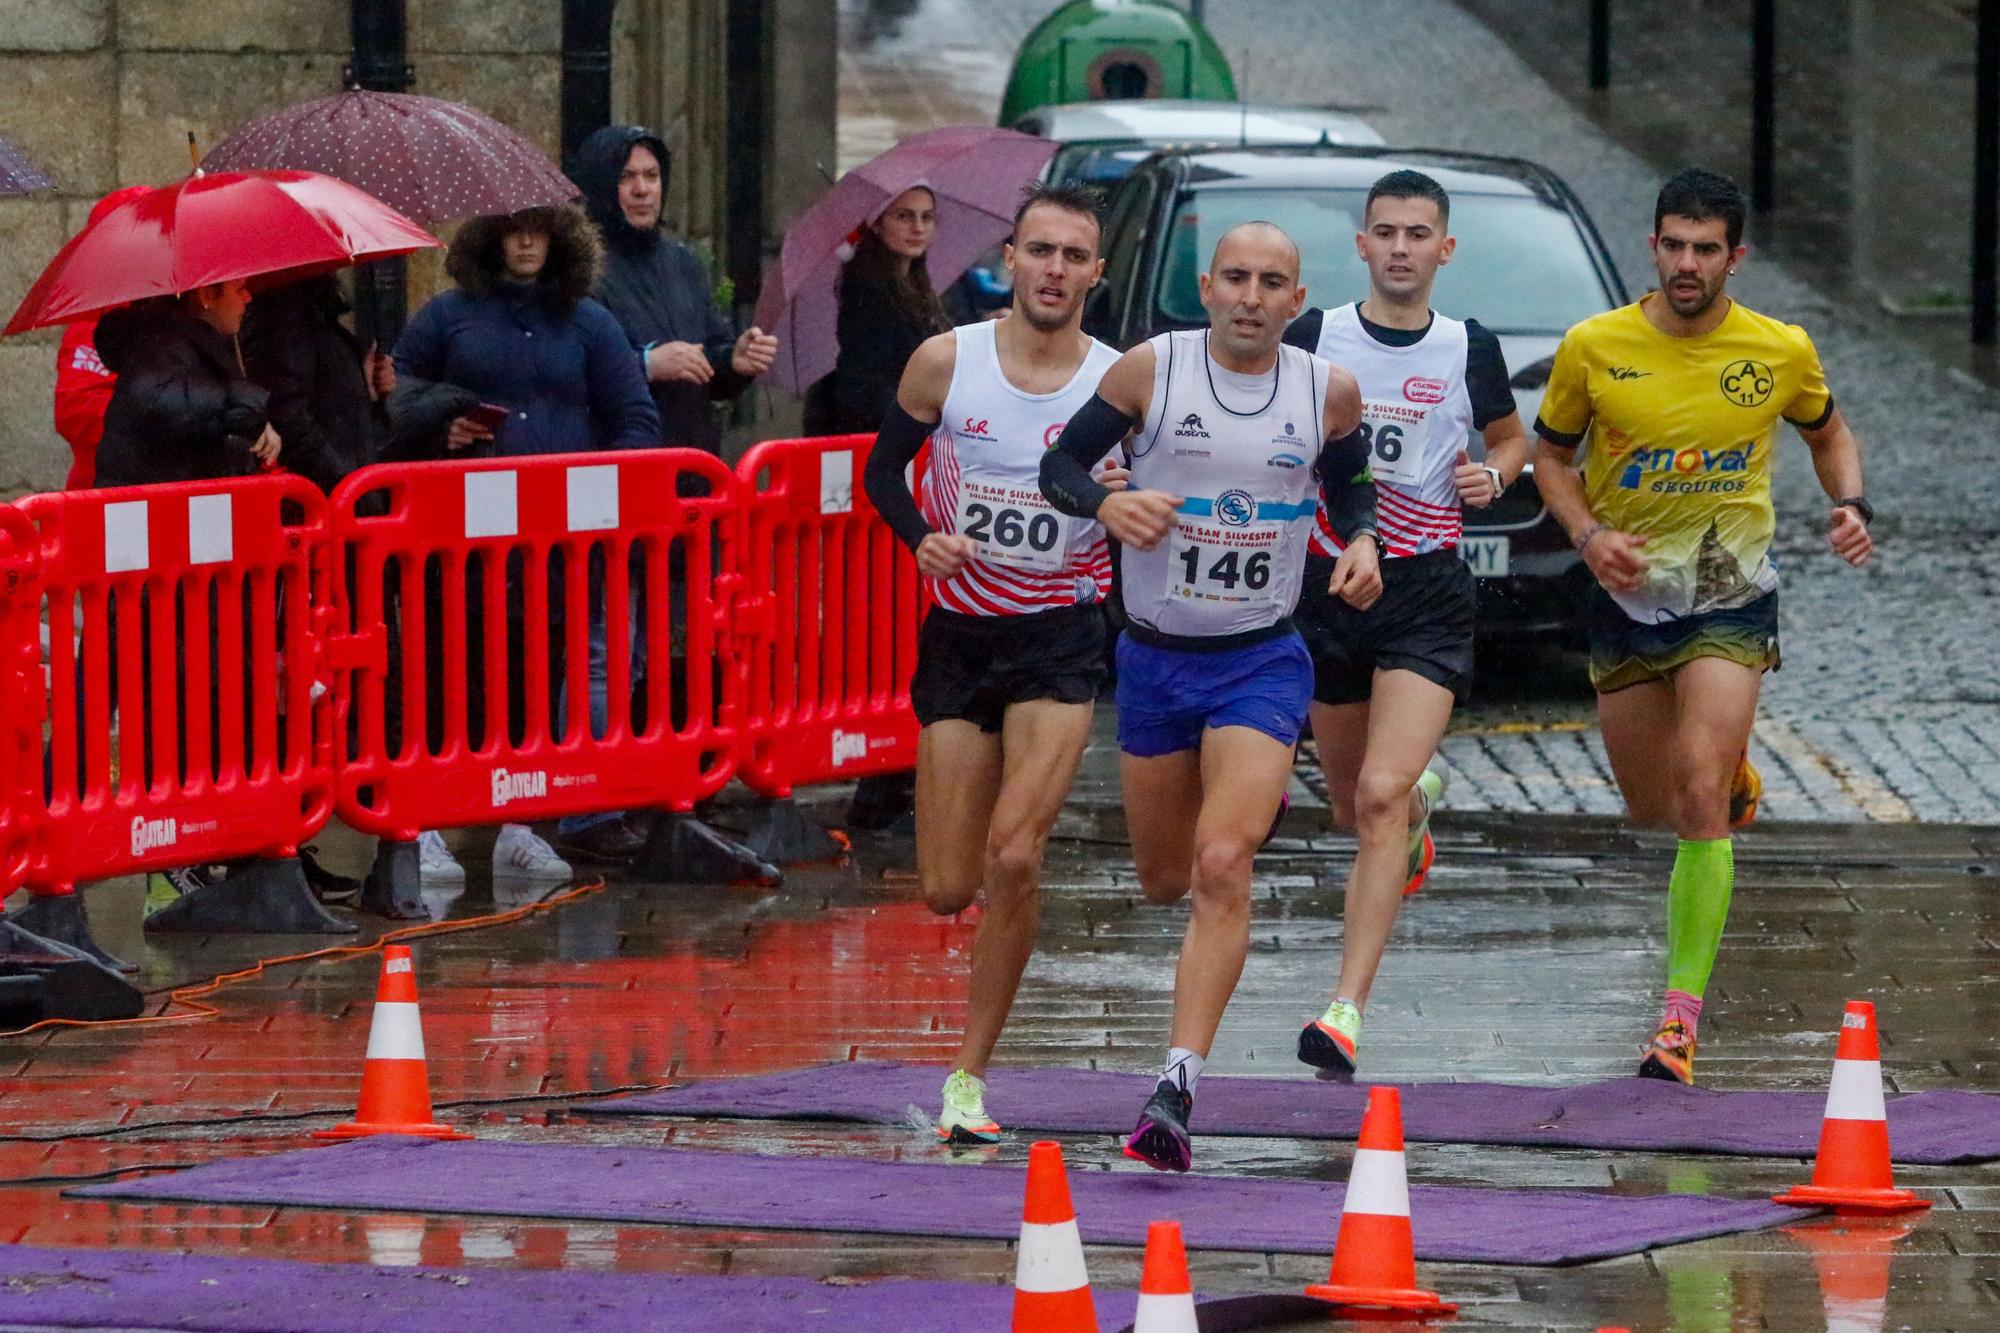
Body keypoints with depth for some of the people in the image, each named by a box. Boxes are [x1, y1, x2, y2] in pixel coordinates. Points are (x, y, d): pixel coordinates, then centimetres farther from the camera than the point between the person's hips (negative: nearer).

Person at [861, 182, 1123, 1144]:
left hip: (1061, 640, -2)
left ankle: (969, 1073, -7)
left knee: (1014, 856, -19)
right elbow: (883, 469, 8)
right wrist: (922, 538, -10)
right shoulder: (946, 363, -4)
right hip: (959, 633, 2)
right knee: (948, 889, 1)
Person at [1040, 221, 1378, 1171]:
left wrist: (1360, 541, -4)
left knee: (1222, 868, -20)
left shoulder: (1328, 392, -2)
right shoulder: (1151, 371, -8)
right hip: (1154, 656, 1)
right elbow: (1059, 463, -2)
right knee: (1162, 878, 16)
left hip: (1262, 663, -1)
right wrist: (1107, 504, -23)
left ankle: (1178, 1084, -23)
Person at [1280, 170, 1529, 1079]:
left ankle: (1347, 1010, -22)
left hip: (1428, 595, -2)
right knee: (1350, 806, 15)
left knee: (1380, 796, -18)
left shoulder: (1469, 350, 2)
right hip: (1328, 585, 2)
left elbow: (1512, 439, 19)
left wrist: (1493, 474, -3)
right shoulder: (1312, 339, 1)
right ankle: (1423, 797, 54)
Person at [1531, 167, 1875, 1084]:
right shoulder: (1594, 348, -8)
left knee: (1699, 800, -17)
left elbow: (1829, 434, 14)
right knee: (1651, 810, 12)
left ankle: (1683, 1012, -15)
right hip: (1627, 590, 2)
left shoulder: (1782, 352, -7)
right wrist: (1587, 534, -12)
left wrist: (1850, 506, -6)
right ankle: (1730, 771, 50)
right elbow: (1550, 453, 6)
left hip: (1731, 595, -2)